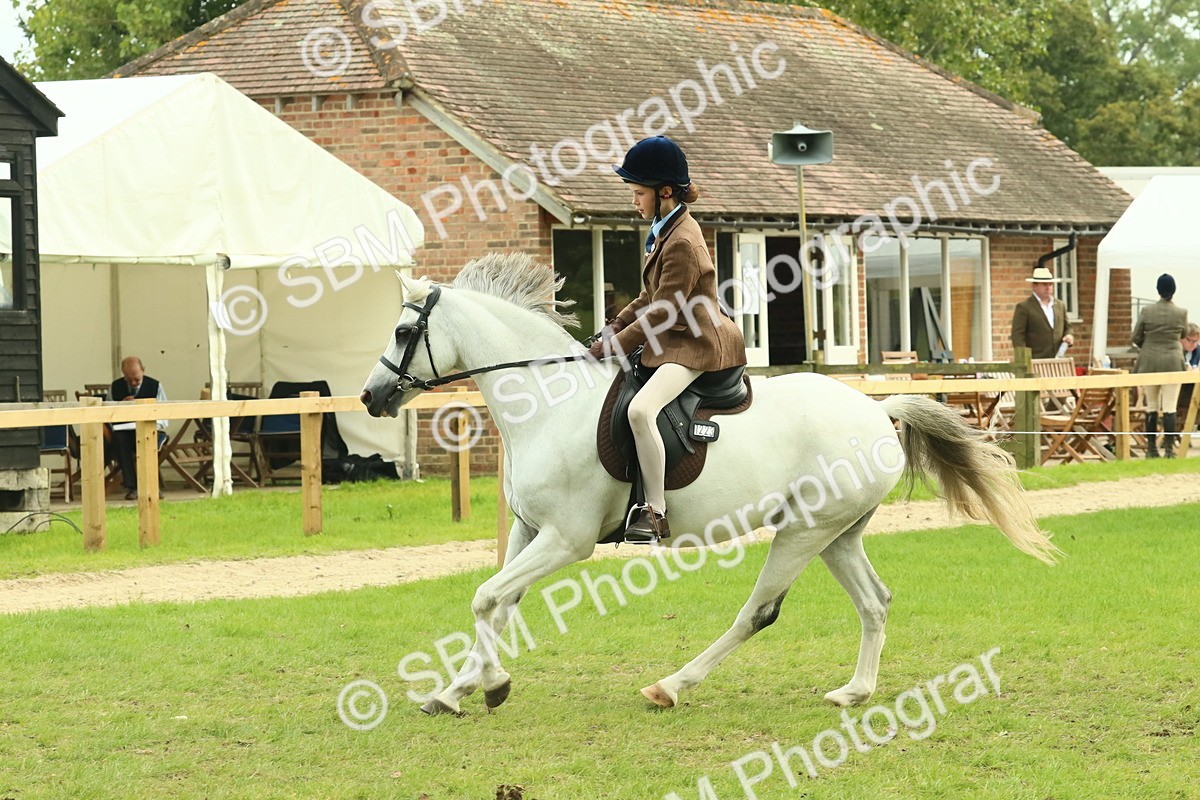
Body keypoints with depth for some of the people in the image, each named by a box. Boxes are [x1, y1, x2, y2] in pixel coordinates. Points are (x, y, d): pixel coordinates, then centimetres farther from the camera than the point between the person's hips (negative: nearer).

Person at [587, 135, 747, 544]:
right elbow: (651, 298, 21)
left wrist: (610, 347, -16)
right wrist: (612, 329, 9)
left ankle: (655, 512, -29)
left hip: (695, 347, -12)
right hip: (675, 342, 12)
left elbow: (661, 314, -21)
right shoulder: (667, 231, 12)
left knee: (640, 409, -33)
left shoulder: (682, 243, -20)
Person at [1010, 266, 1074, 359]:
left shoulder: (1060, 305, 17)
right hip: (1035, 361, -5)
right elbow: (1017, 336, -5)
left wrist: (1069, 336, 2)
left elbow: (1067, 327, 26)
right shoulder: (1024, 307, -1)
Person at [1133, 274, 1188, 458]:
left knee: (1152, 407, 10)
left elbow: (1136, 337, 2)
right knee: (1170, 407, -1)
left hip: (1150, 361, 1)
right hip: (1173, 362, -1)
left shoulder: (1147, 311, -5)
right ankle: (1169, 449, -5)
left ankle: (1151, 448, 14)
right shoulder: (1181, 313, -6)